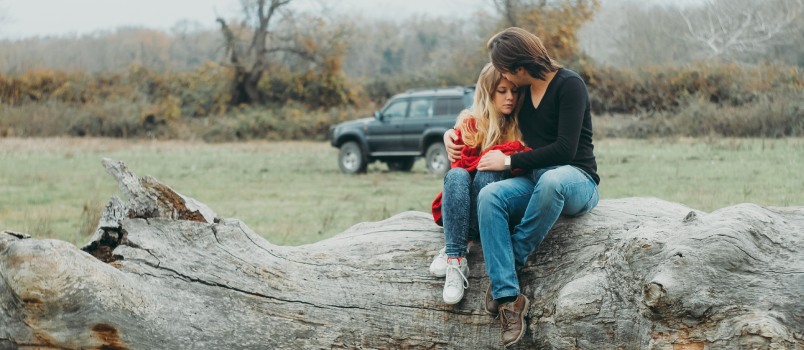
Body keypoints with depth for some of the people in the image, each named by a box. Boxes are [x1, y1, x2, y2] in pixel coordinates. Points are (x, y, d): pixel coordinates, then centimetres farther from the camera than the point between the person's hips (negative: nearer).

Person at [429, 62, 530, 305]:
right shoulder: (469, 123, 5)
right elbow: (462, 163, -10)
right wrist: (511, 150, -16)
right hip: (459, 209, 0)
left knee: (487, 175, -30)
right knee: (456, 176, -32)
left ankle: (456, 250, -38)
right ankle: (456, 258, -45)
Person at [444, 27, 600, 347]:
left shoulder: (568, 85, -8)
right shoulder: (523, 92, 13)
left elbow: (565, 149, -17)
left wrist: (509, 161, -13)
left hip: (576, 180, -6)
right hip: (535, 181, 6)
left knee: (550, 180, -43)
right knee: (489, 195, -27)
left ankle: (512, 259, -23)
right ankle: (508, 297, -35)